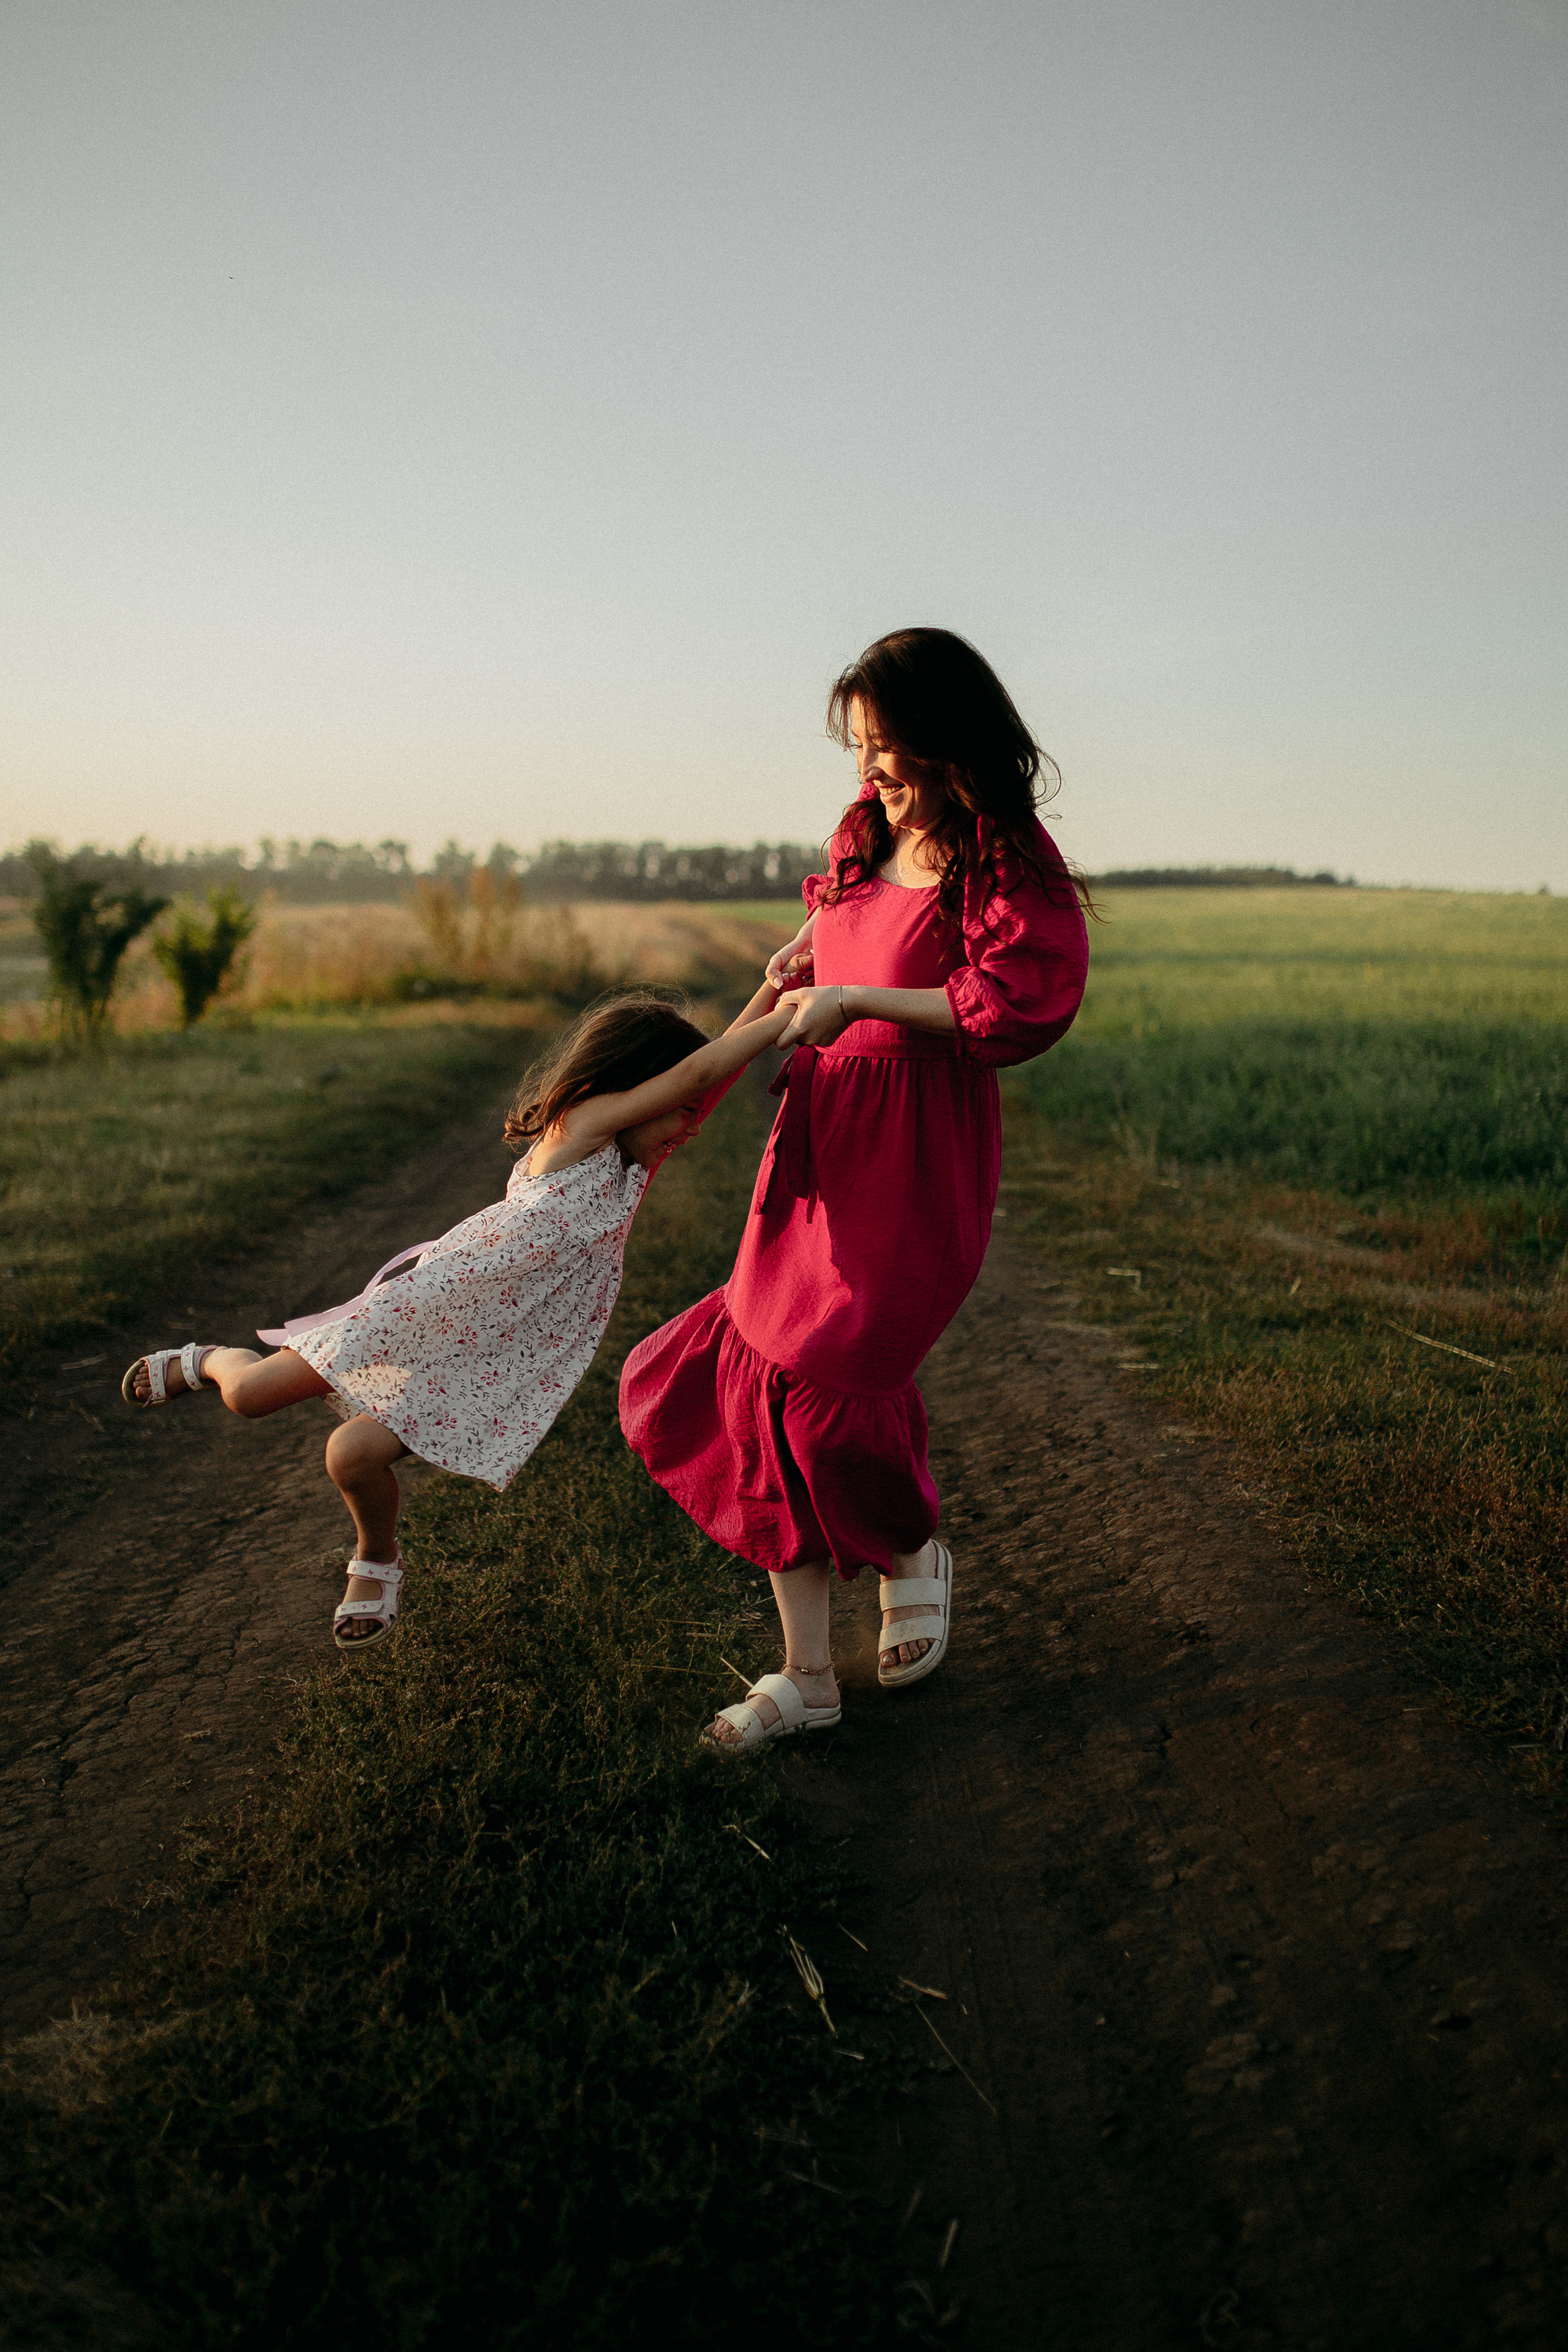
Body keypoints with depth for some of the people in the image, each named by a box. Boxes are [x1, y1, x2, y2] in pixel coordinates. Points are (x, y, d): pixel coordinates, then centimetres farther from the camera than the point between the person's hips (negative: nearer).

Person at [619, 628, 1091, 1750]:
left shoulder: (1007, 859, -11)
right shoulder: (872, 827, 12)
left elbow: (1023, 1004, -22)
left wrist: (856, 1000, -17)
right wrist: (810, 939, 13)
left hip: (917, 1151, -8)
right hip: (820, 1131, 8)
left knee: (832, 1381, -8)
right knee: (769, 1383, 4)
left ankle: (914, 1554, 29)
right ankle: (806, 1675, 16)